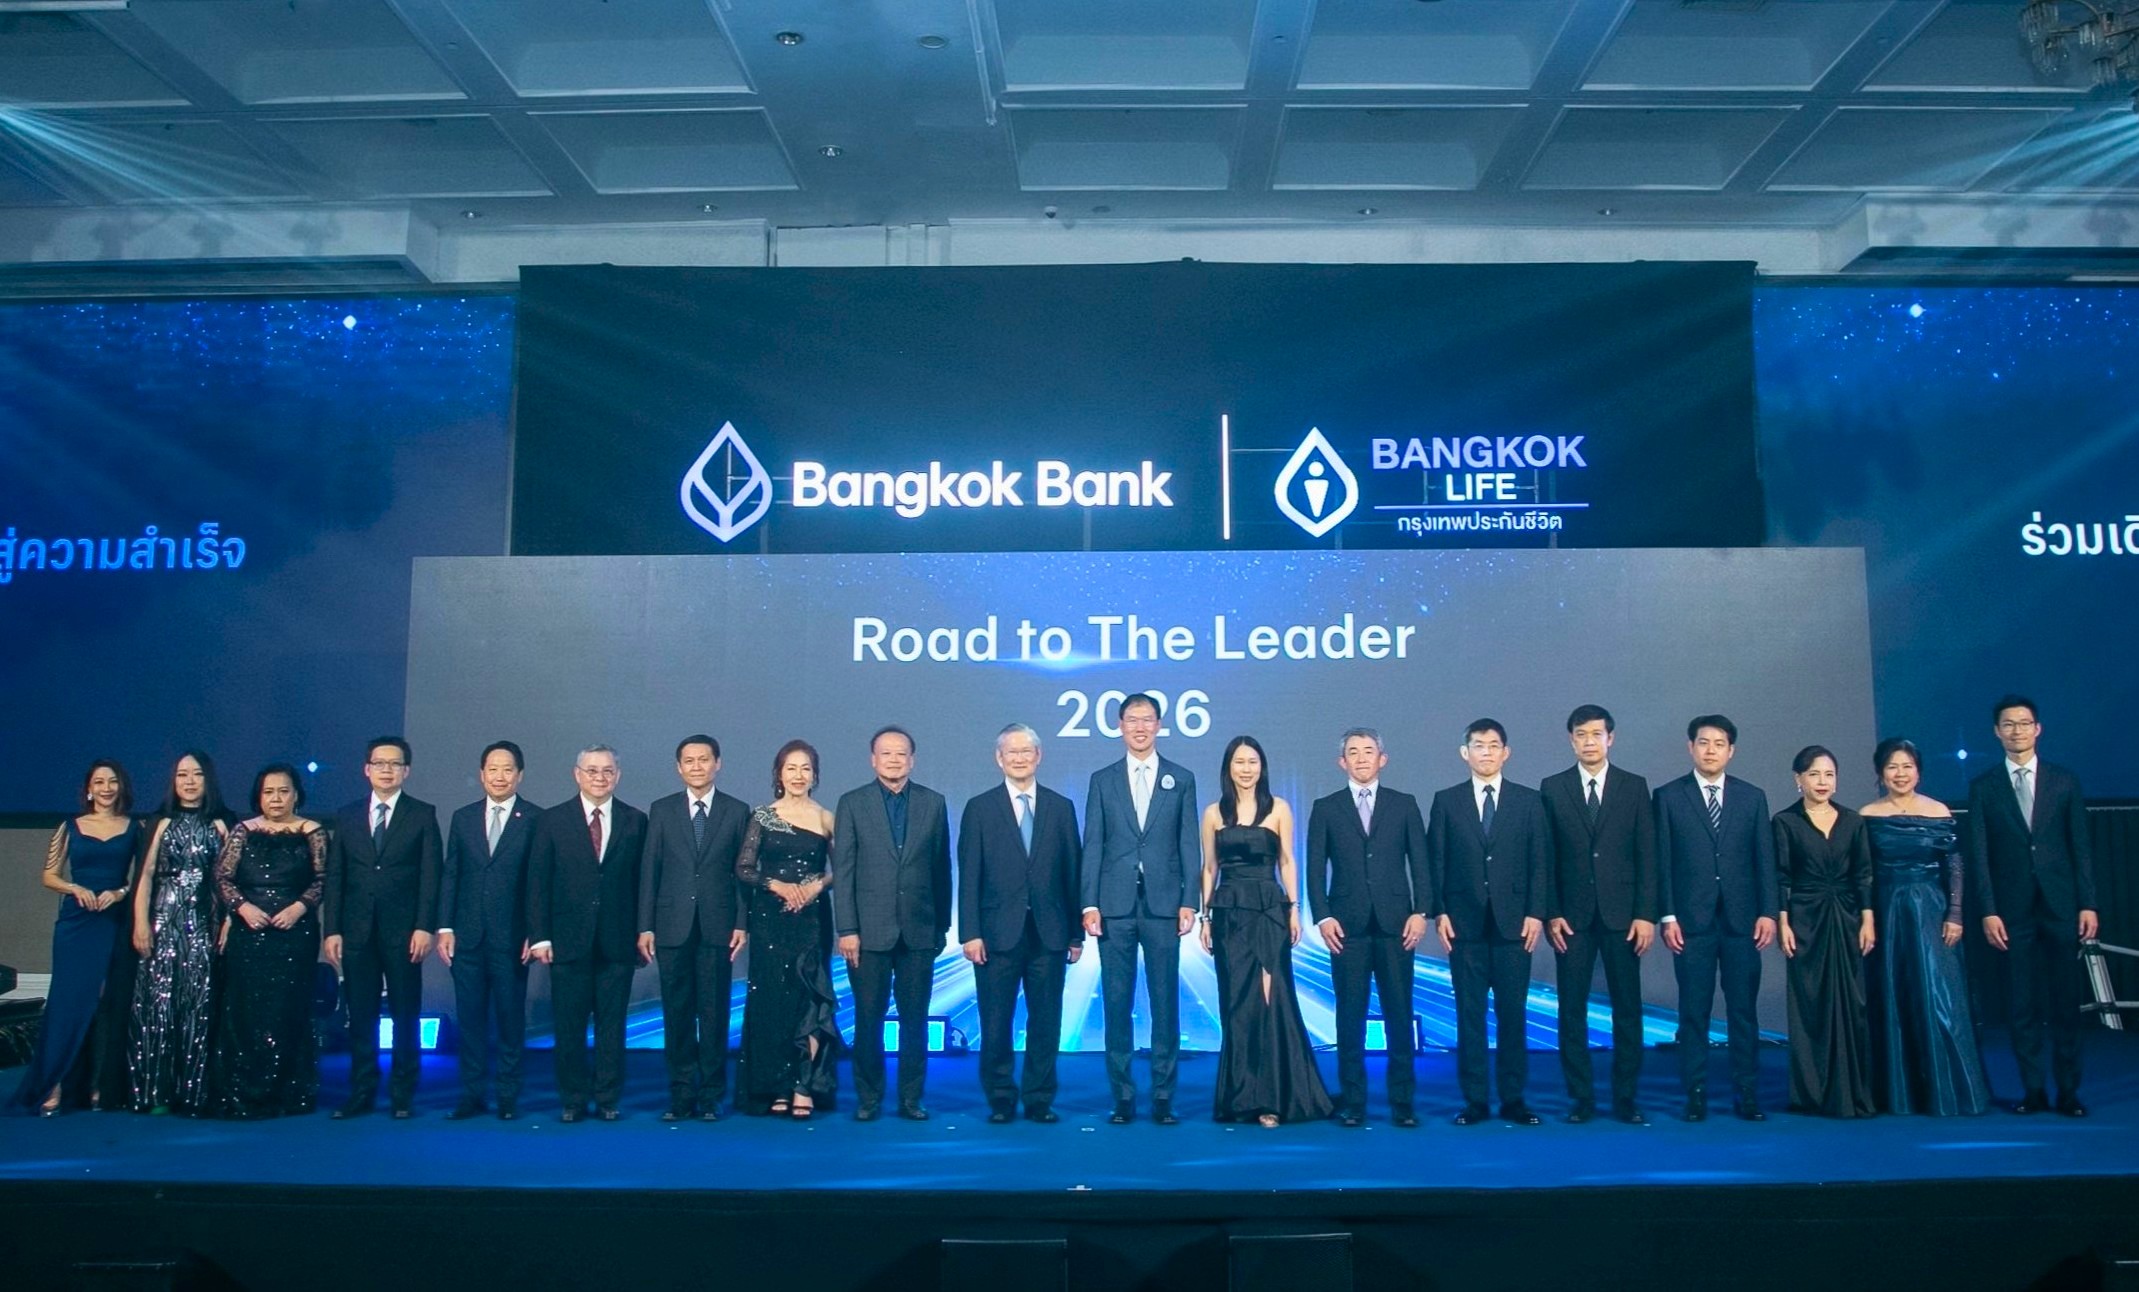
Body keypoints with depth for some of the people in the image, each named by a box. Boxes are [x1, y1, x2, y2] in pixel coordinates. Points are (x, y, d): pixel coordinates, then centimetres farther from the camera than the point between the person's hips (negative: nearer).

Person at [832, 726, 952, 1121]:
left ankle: (911, 1098, 17)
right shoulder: (852, 804, 2)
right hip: (870, 930, -1)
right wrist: (846, 930, -7)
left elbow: (941, 869, 8)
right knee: (868, 1020, 5)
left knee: (915, 1019, 6)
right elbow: (843, 871, -1)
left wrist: (942, 925, 6)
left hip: (919, 930, 1)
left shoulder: (933, 803, 6)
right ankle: (868, 1098, 17)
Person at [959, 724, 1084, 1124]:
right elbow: (969, 876, 0)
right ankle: (1001, 1100, 17)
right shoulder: (979, 808, 4)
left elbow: (1072, 873, 7)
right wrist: (970, 933, -7)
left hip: (1049, 933, 1)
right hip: (998, 933, -1)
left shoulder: (1061, 808, 9)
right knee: (996, 1024, 4)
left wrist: (1076, 933, 4)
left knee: (1046, 1022, 6)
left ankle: (1039, 1099, 17)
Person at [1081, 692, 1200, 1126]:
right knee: (1117, 1002, 3)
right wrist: (1089, 903, -3)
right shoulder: (1102, 780, 9)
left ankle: (1163, 1097, 10)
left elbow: (1188, 845, 5)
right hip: (1115, 906, 1)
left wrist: (1189, 902, -3)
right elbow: (1092, 846, 5)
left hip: (1163, 904, 0)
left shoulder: (1181, 779, 8)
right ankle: (1122, 1096, 12)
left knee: (1165, 1002, 2)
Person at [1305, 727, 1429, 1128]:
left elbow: (1420, 863, 6)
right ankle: (1352, 1103, 10)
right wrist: (1323, 916, -6)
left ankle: (1402, 1102, 11)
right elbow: (1315, 868, 4)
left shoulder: (1404, 805, 9)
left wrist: (1420, 912, -4)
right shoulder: (1325, 808, 8)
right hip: (1347, 926, 0)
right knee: (1350, 1018, 3)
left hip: (1396, 924, 0)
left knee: (1399, 1016, 2)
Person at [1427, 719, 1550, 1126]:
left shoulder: (1529, 801, 7)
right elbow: (1435, 861, 5)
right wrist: (1439, 912, -3)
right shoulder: (1446, 801, 6)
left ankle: (1513, 1098, 13)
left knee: (1513, 1012, 3)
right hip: (1464, 923, 0)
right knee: (1470, 1013, 3)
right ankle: (1474, 1100, 9)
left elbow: (1540, 861, 4)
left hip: (1513, 922, 0)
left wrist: (1536, 913, -4)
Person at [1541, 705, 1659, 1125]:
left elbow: (1647, 855, 2)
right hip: (1572, 916, 0)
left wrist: (1646, 914, -4)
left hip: (1621, 914, 0)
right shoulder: (1552, 788, 5)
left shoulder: (1634, 787, 5)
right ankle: (1580, 1098, 10)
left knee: (1627, 1009, 3)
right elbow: (1546, 857, 3)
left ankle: (1625, 1099, 12)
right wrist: (1551, 913, -4)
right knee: (1572, 1010, 2)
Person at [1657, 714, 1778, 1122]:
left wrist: (1767, 912, -1)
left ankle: (1747, 1095, 12)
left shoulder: (1752, 797, 9)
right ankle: (1696, 1095, 9)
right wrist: (1667, 915, -6)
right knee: (1693, 1012, 2)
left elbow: (1765, 859, 7)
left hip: (1741, 920, 2)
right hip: (1692, 920, -1)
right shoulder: (1669, 796, 3)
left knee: (1744, 1010, 4)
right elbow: (1662, 861, 0)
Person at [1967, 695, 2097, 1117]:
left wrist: (2088, 904, -2)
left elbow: (2081, 846, 5)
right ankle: (2033, 1092, 10)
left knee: (2066, 1003, 3)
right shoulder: (1983, 787, 4)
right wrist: (1988, 912, -6)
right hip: (2013, 909, 0)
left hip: (2061, 906, 0)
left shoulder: (2065, 781, 7)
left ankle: (2068, 1092, 11)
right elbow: (1978, 855, 0)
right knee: (2022, 1007, 3)